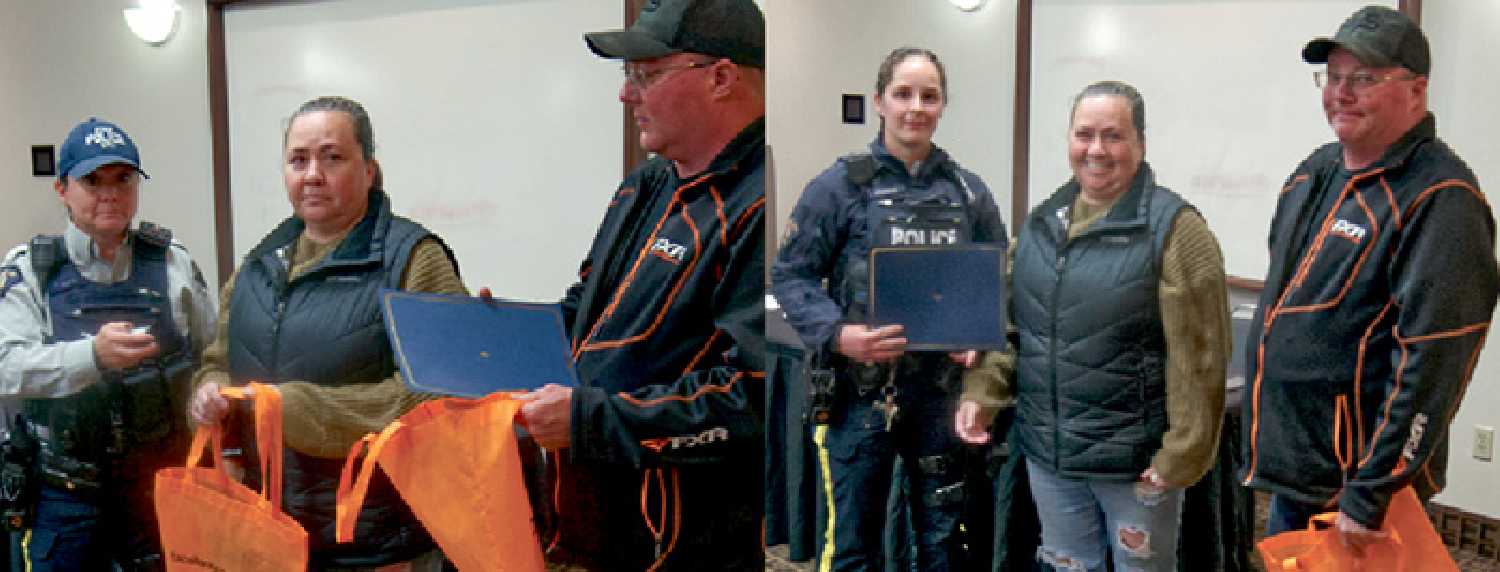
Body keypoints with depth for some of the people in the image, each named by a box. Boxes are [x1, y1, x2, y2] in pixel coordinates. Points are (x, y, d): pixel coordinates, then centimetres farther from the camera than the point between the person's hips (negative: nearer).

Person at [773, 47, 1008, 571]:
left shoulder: (969, 192, 7)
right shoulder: (840, 186, -4)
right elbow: (791, 274, -5)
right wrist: (838, 335, -21)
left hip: (944, 390, 4)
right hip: (862, 390, -3)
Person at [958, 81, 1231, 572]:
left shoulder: (1173, 228, -13)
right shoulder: (1041, 222, 7)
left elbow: (1199, 359, -16)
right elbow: (1009, 323, 13)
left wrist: (1181, 457, -17)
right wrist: (982, 390, -1)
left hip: (1134, 460, -5)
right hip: (1046, 453, 5)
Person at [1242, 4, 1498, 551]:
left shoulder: (1438, 201, -19)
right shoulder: (1315, 171, 7)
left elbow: (1430, 364, -24)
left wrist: (1371, 496, -23)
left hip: (1353, 483, -8)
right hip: (1287, 464, 8)